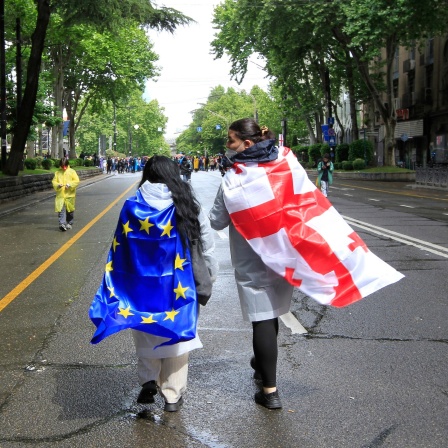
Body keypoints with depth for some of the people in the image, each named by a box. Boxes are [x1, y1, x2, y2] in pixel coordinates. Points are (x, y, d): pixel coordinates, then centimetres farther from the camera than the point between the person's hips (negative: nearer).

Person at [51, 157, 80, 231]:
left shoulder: (72, 172, 1)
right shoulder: (57, 173, 6)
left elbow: (77, 181, -4)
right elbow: (54, 181, 7)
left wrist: (70, 184, -19)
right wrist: (57, 185, -14)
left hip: (69, 195, 0)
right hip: (60, 195, 0)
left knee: (69, 210, 11)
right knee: (61, 210, -12)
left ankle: (69, 223, 28)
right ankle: (62, 224, -18)